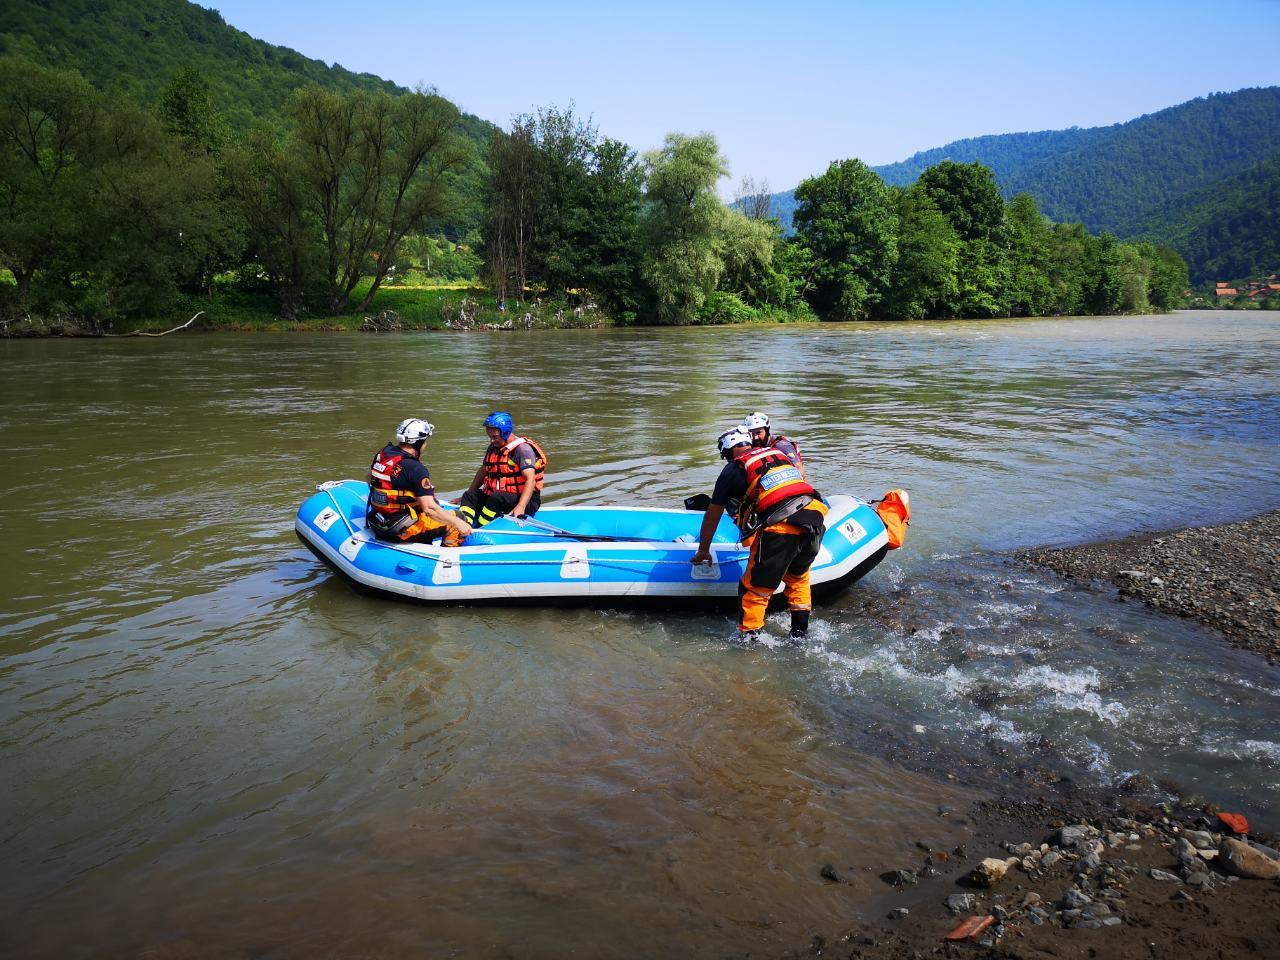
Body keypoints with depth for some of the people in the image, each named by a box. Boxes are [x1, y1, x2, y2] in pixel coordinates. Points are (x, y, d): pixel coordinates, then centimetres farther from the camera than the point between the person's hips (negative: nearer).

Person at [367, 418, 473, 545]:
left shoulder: (382, 454, 3)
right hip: (402, 532, -9)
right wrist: (458, 523, -17)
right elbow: (429, 508, -25)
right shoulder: (415, 469, -22)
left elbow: (370, 479, 20)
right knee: (458, 518, 0)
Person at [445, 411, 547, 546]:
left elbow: (530, 480, -25)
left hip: (524, 500, -8)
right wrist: (467, 498, 29)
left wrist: (520, 507, -37)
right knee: (470, 495, -10)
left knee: (495, 498, -34)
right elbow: (483, 472, 26)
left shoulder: (522, 448, -14)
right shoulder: (493, 448, 11)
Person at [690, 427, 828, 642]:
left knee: (755, 589, 9)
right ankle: (800, 632, 35)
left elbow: (712, 515, 19)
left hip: (779, 529, -6)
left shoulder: (733, 469, 11)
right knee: (797, 578, 28)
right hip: (815, 520, 6)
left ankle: (749, 639, 16)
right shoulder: (779, 453, 25)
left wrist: (703, 551, 32)